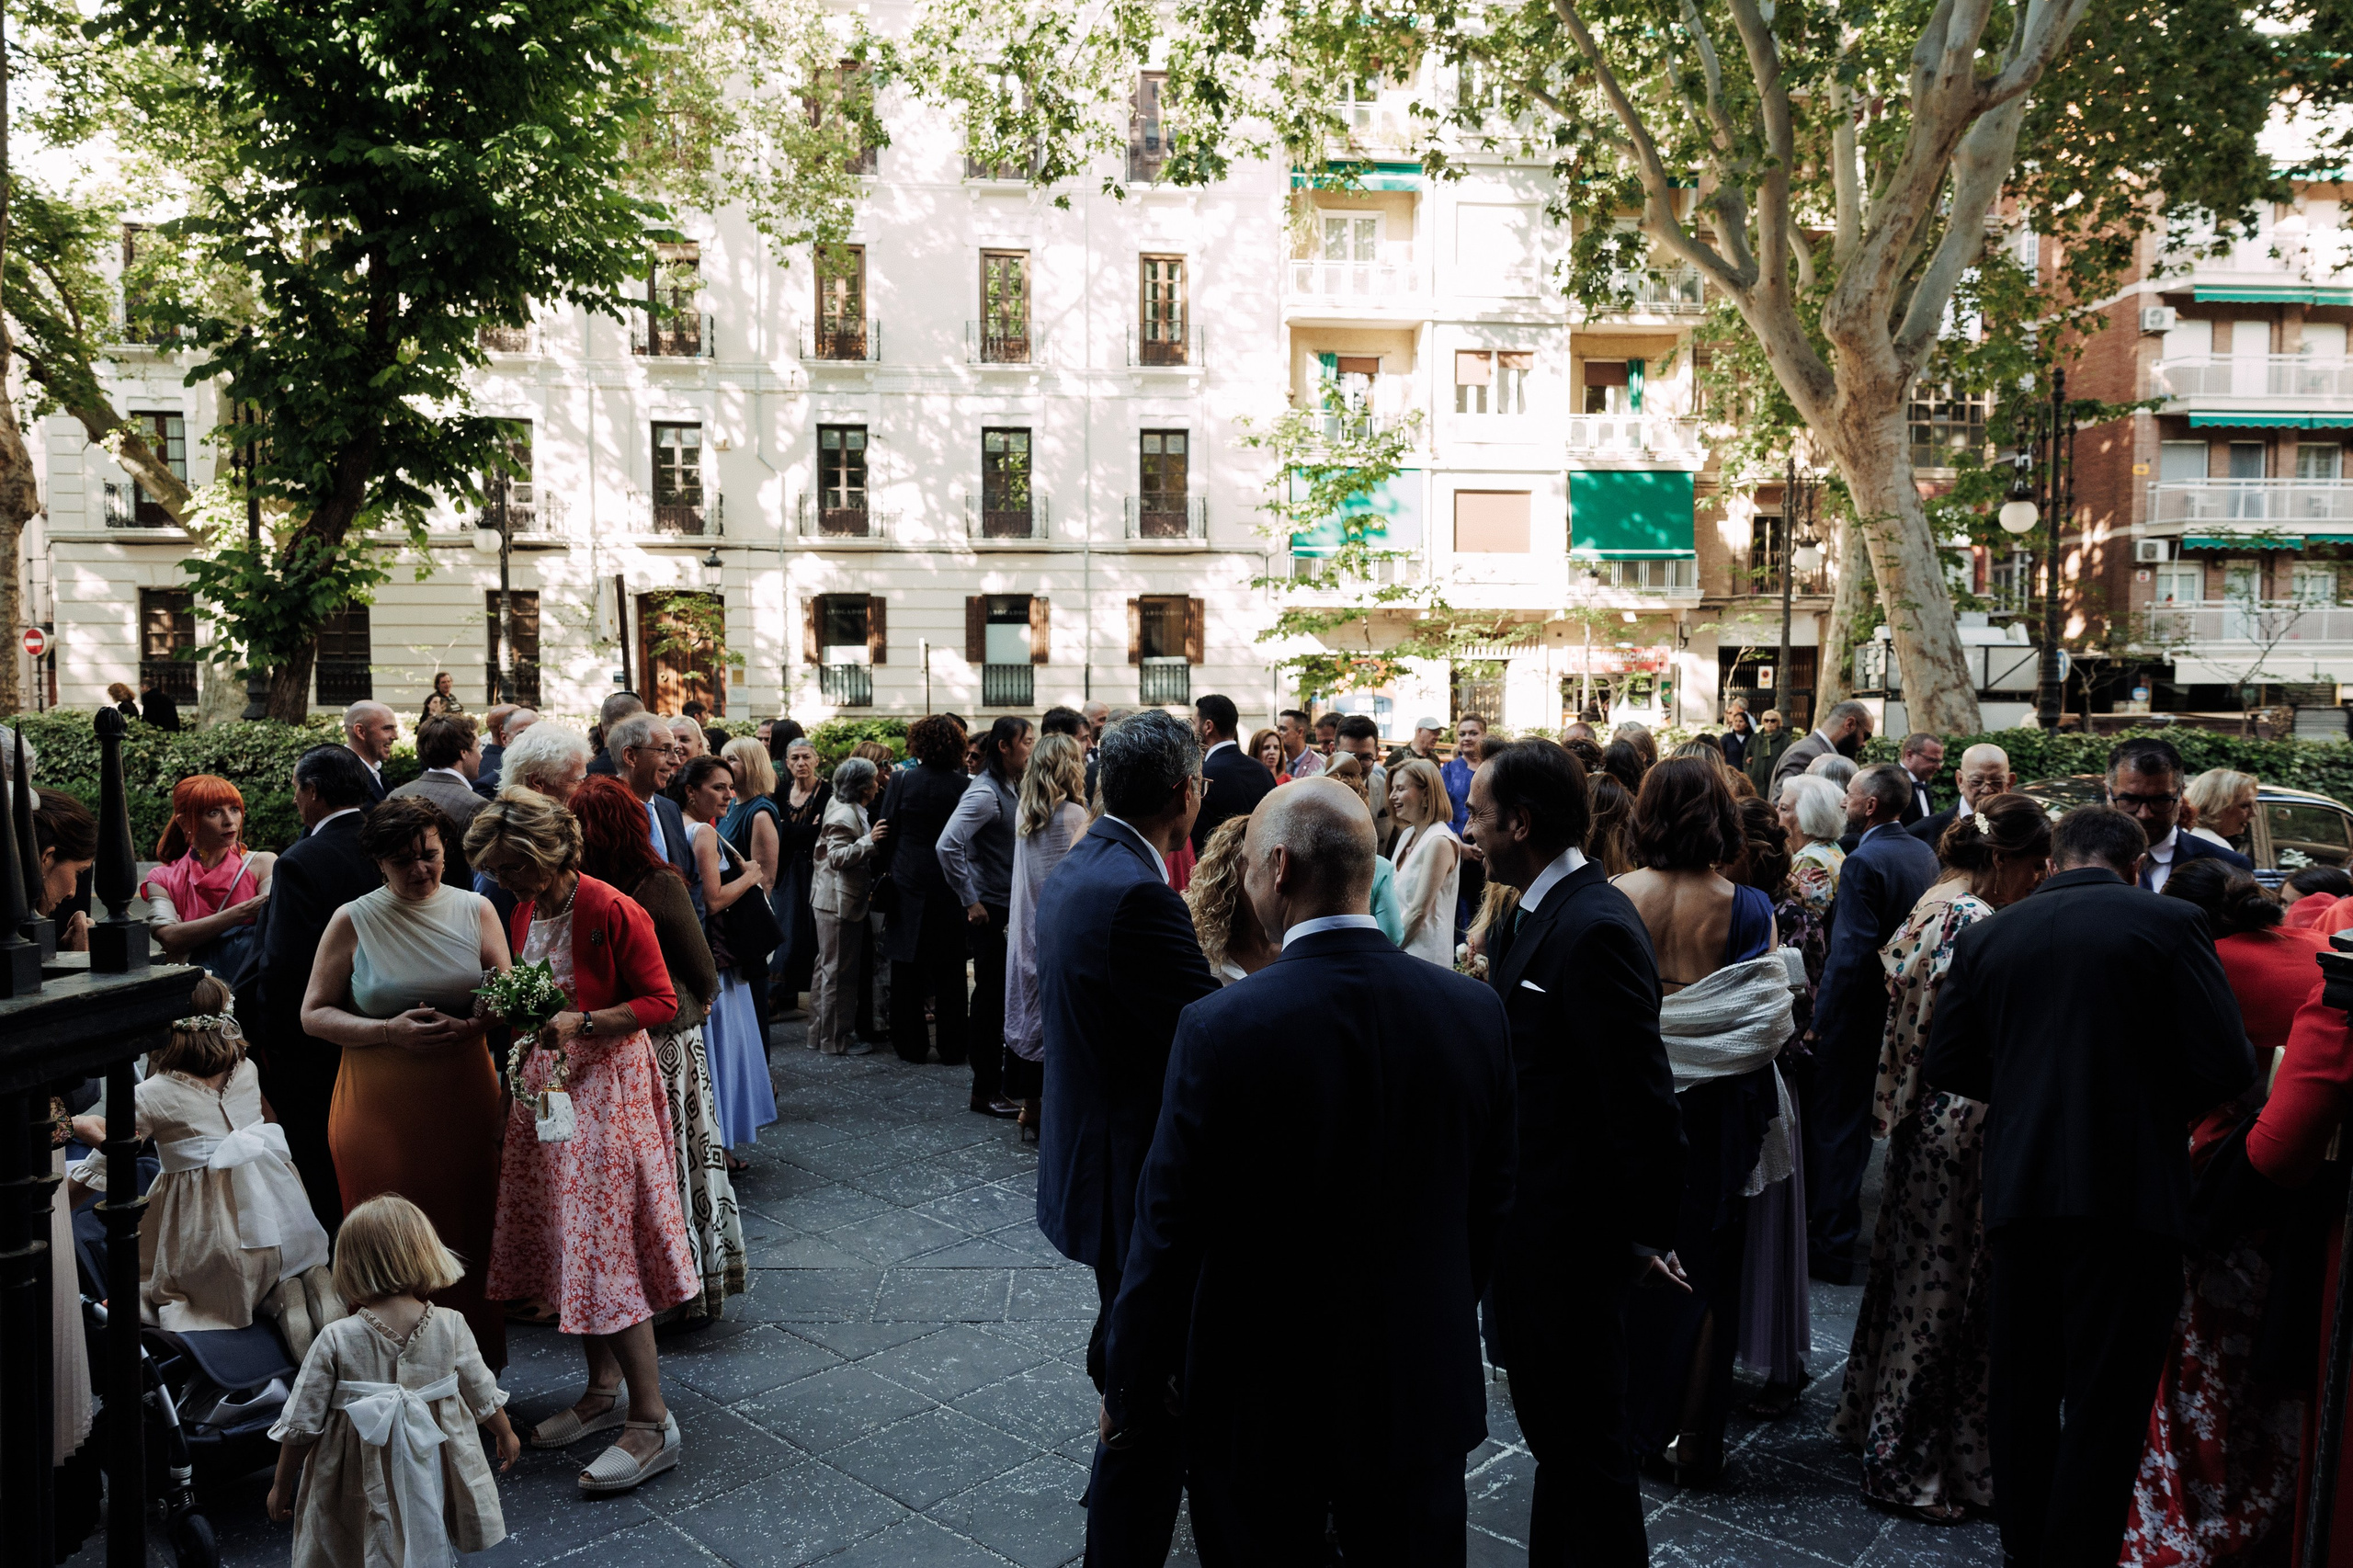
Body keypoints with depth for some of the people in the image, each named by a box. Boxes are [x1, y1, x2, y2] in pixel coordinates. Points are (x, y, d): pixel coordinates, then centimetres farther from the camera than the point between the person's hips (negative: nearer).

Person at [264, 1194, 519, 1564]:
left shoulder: (335, 1341, -16)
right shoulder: (451, 1327, -11)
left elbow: (301, 1425, -9)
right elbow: (484, 1398, 2)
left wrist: (281, 1485, 8)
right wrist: (506, 1435, 21)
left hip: (361, 1492, -2)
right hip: (432, 1476, 2)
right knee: (426, 1552, 20)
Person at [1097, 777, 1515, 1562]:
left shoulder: (1220, 1027, -22)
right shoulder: (1473, 1011, -9)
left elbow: (1169, 1232, -16)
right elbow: (1490, 1205, 2)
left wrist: (1130, 1397, -2)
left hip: (1259, 1408, -3)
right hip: (1421, 1399, 4)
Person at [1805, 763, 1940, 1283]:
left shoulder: (1862, 863, -21)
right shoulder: (1925, 854, 6)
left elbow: (1850, 952, -24)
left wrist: (1819, 1021, -18)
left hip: (1859, 1018, -8)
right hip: (1906, 1013, 8)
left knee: (1836, 1129, 3)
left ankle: (1835, 1249, 11)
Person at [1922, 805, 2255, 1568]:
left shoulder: (1986, 936, 4)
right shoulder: (2169, 924, -6)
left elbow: (1946, 1065, 5)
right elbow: (2228, 1066, -10)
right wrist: (2160, 1103, 9)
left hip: (2018, 1185, 4)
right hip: (2129, 1189, -4)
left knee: (2020, 1384, 17)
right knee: (2107, 1398, 4)